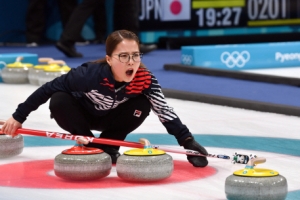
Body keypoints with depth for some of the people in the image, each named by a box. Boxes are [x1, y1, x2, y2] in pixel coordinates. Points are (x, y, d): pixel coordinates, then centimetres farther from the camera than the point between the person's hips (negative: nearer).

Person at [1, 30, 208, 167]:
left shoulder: (145, 79, -31)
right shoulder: (90, 73, -39)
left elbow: (164, 110, -31)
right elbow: (49, 89, -28)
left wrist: (188, 141, -44)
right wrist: (18, 117, -23)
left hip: (109, 118, 2)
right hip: (82, 115, -2)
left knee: (141, 106, -26)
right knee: (59, 102, -33)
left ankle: (107, 146, -4)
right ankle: (90, 145, -9)